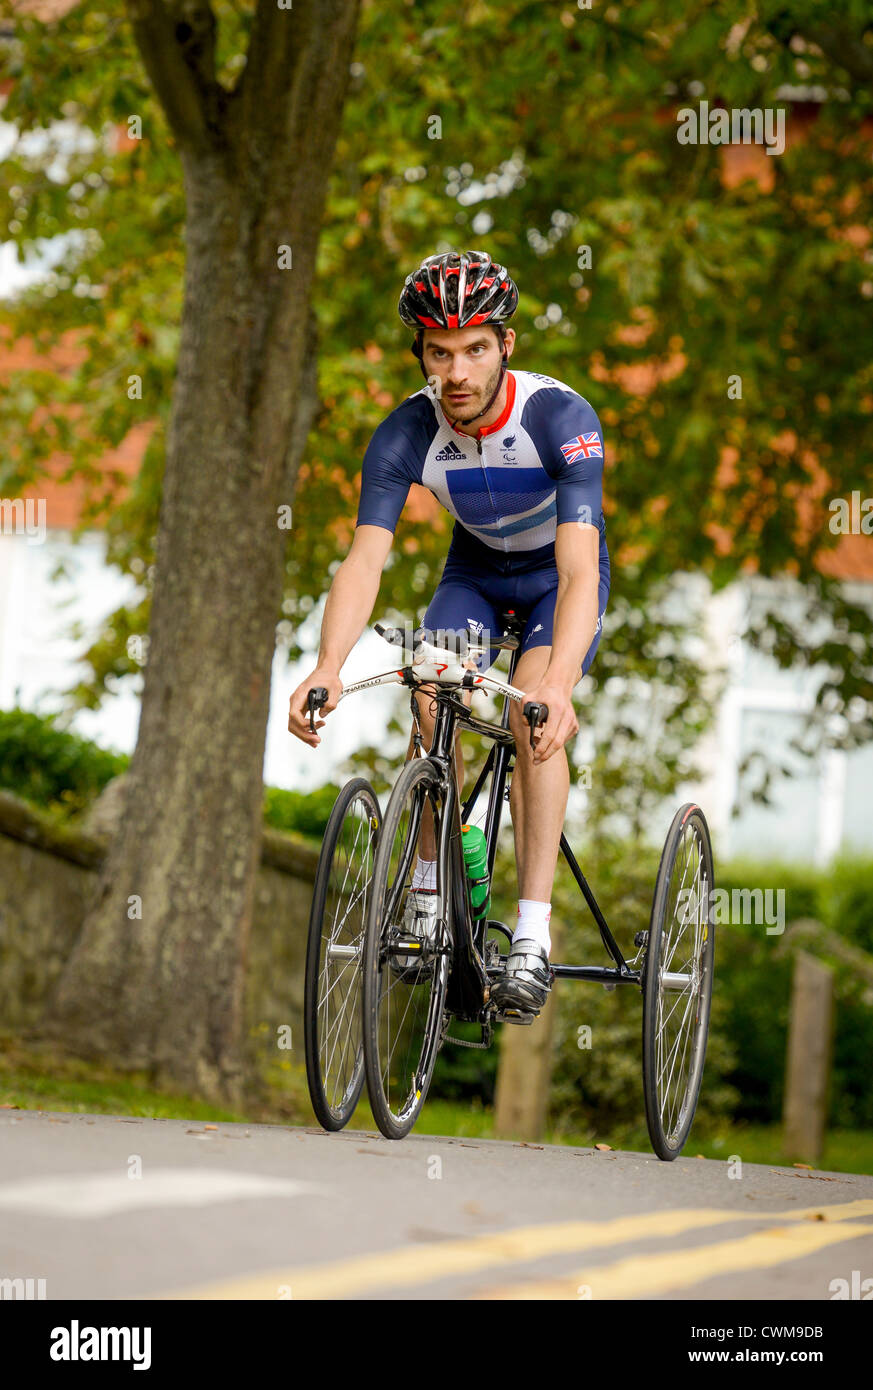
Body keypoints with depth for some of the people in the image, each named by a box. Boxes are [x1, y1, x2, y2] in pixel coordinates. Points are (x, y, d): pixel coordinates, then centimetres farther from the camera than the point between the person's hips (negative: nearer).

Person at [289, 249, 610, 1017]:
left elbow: (578, 568, -44)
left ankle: (533, 938, -27)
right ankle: (429, 900, -3)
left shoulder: (561, 418, -35)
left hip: (559, 572, -3)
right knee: (433, 702, -21)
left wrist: (558, 682, -60)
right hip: (475, 569, 3)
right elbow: (365, 559, -33)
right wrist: (328, 667, -51)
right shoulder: (407, 434, -26)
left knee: (532, 714, -26)